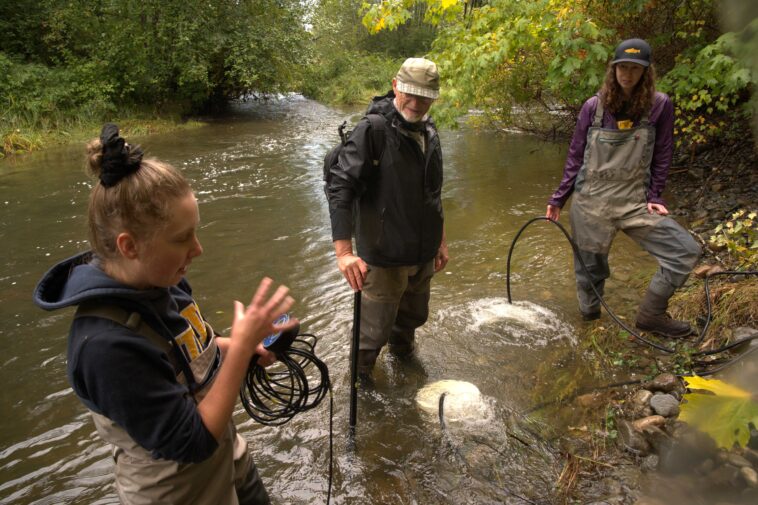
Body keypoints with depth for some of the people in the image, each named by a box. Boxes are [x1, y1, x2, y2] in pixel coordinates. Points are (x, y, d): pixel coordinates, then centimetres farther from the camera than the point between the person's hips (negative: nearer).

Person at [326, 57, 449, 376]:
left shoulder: (428, 131, 8)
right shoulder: (373, 130, -17)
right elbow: (339, 186, -26)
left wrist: (441, 241, 21)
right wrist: (344, 251, -34)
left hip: (423, 254, 7)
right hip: (384, 256, -7)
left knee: (414, 316, 24)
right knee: (374, 331, 5)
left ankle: (402, 350, 53)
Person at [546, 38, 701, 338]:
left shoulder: (660, 105, -1)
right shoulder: (593, 107, -1)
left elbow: (662, 156, 5)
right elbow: (575, 156, 5)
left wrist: (654, 197, -1)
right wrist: (558, 199, 3)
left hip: (635, 201, 1)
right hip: (590, 202, -1)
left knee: (686, 251, -8)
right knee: (590, 268, 5)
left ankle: (650, 315, 8)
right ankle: (589, 315, 29)